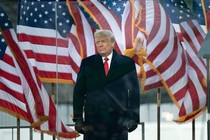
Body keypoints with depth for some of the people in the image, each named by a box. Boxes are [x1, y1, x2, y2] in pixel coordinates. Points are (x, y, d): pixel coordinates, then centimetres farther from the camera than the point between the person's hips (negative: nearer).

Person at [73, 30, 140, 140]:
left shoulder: (127, 63, 4)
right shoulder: (87, 63, 8)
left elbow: (134, 92, 4)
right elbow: (78, 92, 7)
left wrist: (133, 118, -3)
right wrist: (78, 119, 0)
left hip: (119, 120, 0)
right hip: (93, 120, 1)